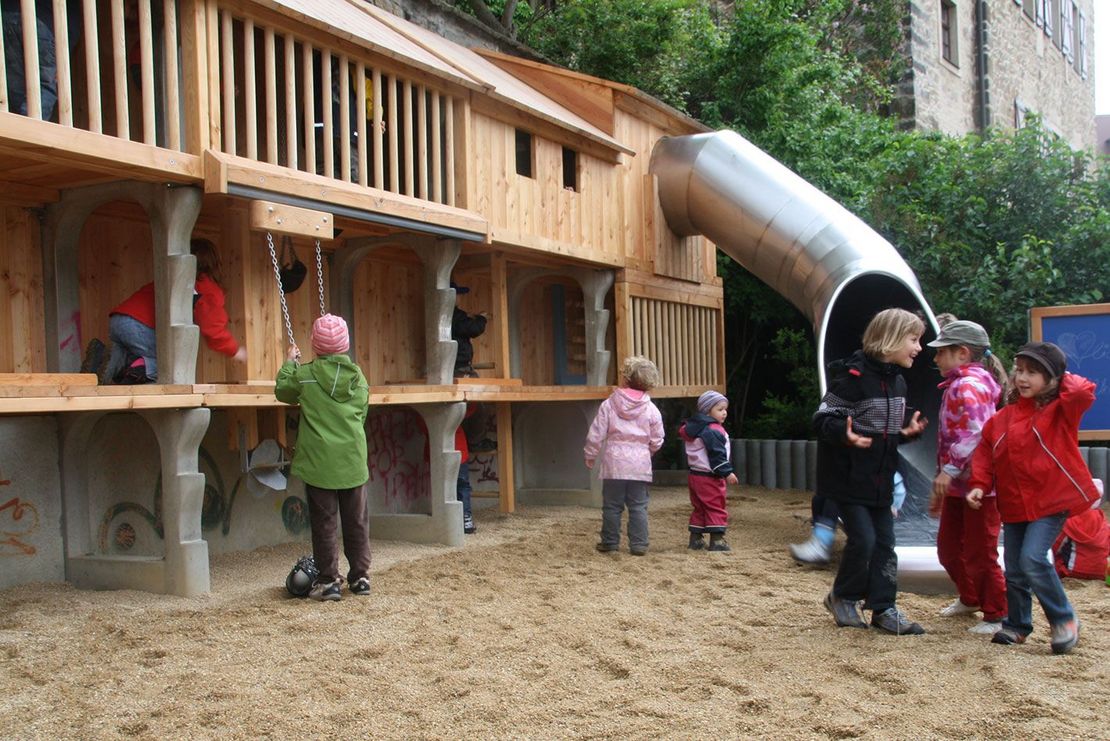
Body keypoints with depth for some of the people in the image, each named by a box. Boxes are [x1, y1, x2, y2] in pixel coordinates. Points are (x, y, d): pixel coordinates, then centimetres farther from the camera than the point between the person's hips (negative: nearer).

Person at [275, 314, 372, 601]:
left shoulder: (306, 374, -8)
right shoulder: (359, 377, 3)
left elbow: (282, 391, 10)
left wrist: (289, 363, 24)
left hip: (319, 462, -3)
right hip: (353, 461, 3)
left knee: (324, 523, 5)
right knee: (356, 521, 12)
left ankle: (329, 581, 7)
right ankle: (360, 577, 18)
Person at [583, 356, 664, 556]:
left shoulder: (608, 405, -4)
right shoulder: (651, 409, -1)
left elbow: (596, 435, -2)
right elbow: (656, 441, 6)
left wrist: (590, 455, 13)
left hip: (614, 462, -1)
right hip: (640, 464, 1)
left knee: (612, 505, 9)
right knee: (638, 506, 7)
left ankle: (610, 542, 16)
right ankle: (639, 544, 6)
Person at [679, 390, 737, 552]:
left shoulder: (694, 428, 14)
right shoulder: (713, 430, -18)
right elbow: (717, 455, -22)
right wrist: (727, 473, -16)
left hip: (694, 475, 9)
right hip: (709, 478, -9)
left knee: (699, 508, 15)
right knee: (716, 508, -3)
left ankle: (695, 539, 18)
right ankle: (716, 540, -3)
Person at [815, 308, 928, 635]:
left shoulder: (897, 381, 9)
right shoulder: (853, 375, -17)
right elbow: (824, 419, -18)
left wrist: (907, 431, 1)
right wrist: (845, 434, -36)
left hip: (881, 478, 8)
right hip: (848, 477, -8)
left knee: (884, 543, 8)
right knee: (863, 540, -7)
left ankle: (882, 608, 18)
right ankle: (843, 598, 16)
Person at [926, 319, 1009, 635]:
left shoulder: (969, 385, -17)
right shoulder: (957, 385, 16)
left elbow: (973, 433, -29)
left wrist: (949, 469, -29)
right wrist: (943, 482, 23)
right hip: (958, 486, 11)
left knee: (980, 554, -2)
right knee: (948, 547, 19)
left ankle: (998, 617, 11)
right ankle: (969, 598, 39)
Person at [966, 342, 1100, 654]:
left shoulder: (1060, 411, -7)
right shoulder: (1003, 417, 7)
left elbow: (1083, 394, -28)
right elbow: (985, 452, 10)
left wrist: (1064, 380, -9)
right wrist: (978, 484, -2)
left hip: (1051, 500, -6)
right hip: (1014, 505, 6)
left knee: (1032, 558, -19)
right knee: (1014, 569, 11)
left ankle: (1064, 620, 2)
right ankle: (1017, 625, 30)